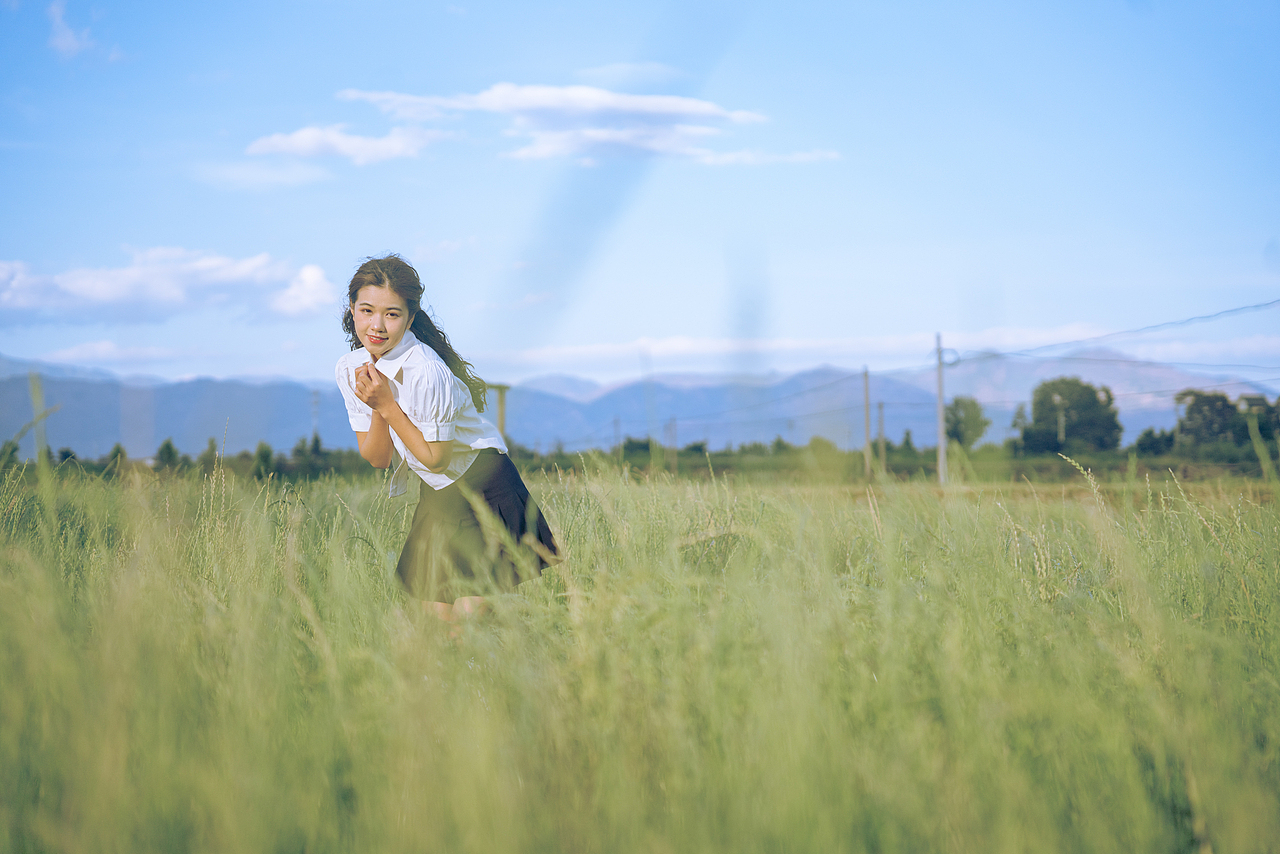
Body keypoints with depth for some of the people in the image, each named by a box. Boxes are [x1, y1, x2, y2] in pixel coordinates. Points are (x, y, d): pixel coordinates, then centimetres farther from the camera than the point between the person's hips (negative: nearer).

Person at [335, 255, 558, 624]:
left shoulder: (426, 371, -26)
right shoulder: (350, 369, -5)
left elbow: (435, 458, -19)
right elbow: (377, 459, -3)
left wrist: (387, 404, -23)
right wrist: (374, 406, -20)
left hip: (482, 486, -6)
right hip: (435, 496, 6)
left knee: (470, 614, -14)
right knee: (436, 614, 2)